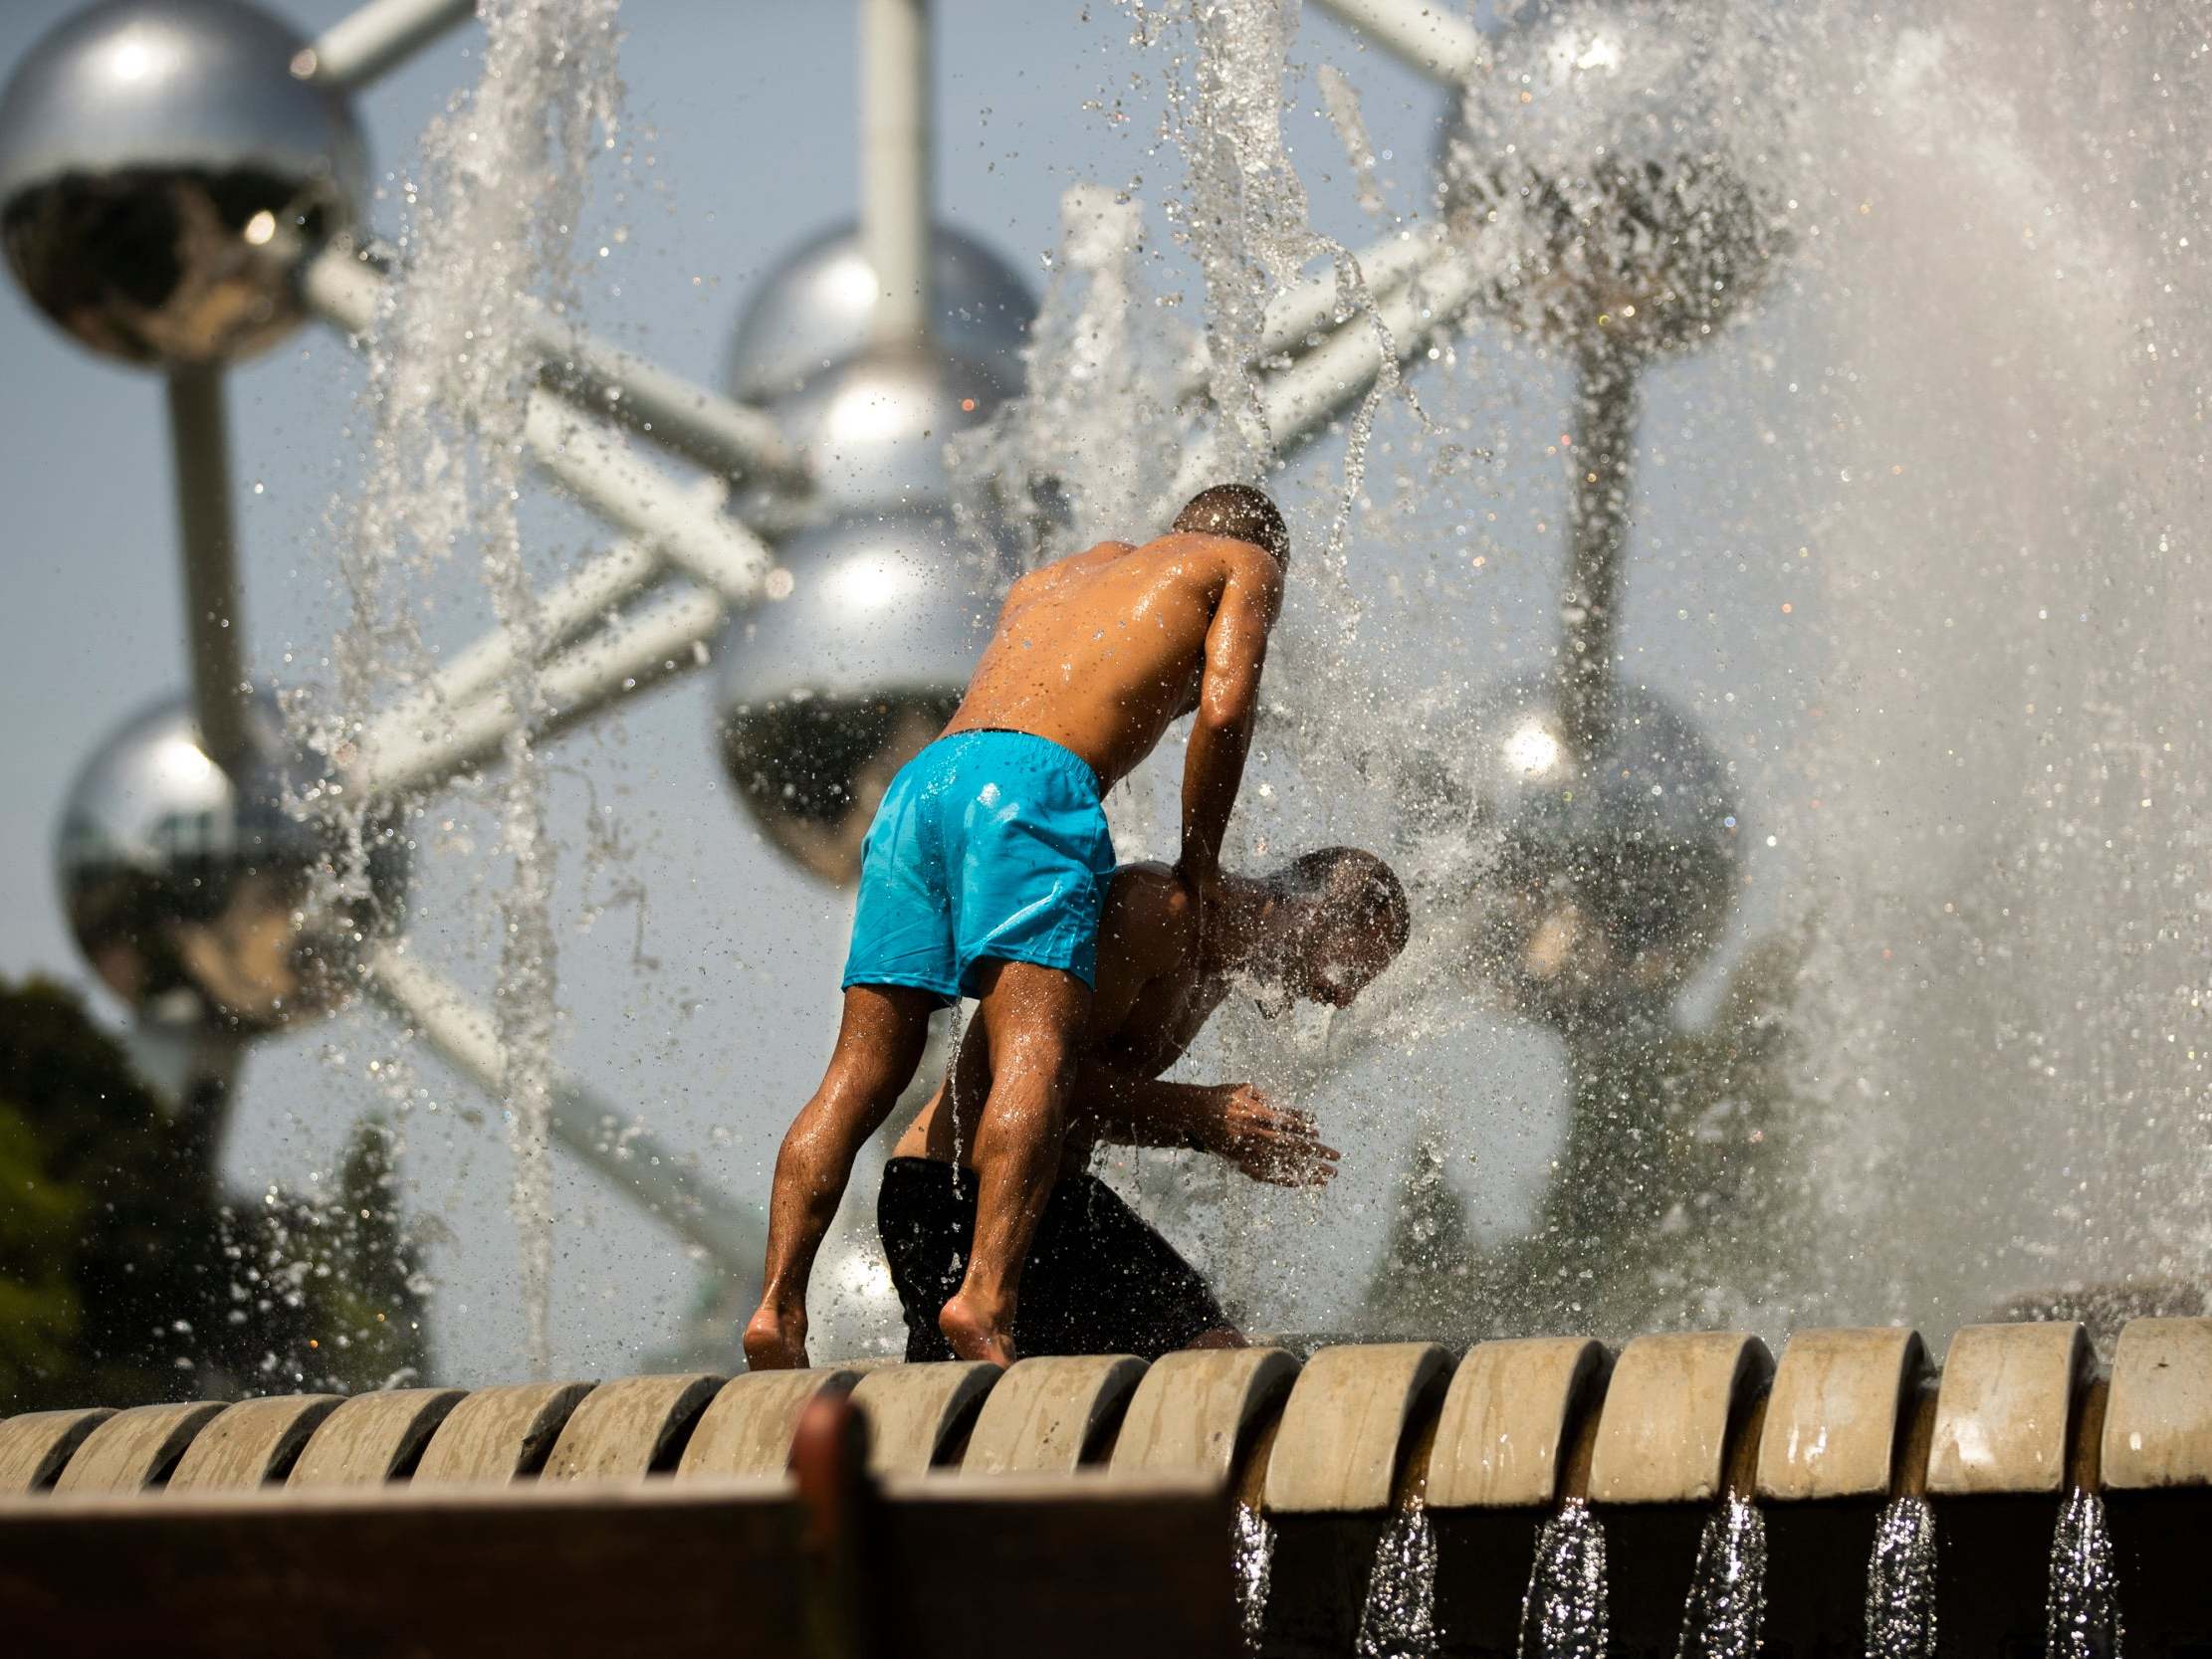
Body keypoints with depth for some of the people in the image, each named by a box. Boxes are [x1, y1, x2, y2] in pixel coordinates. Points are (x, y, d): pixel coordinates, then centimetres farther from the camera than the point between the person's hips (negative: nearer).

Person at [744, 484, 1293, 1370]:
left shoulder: (1051, 578, 40)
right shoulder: (1244, 562, 23)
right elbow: (1223, 708, 6)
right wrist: (1198, 866, 14)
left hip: (921, 778, 6)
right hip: (1034, 784, -6)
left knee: (861, 1073, 2)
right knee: (1036, 1058, -18)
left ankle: (778, 1305, -11)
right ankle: (985, 1300, -36)